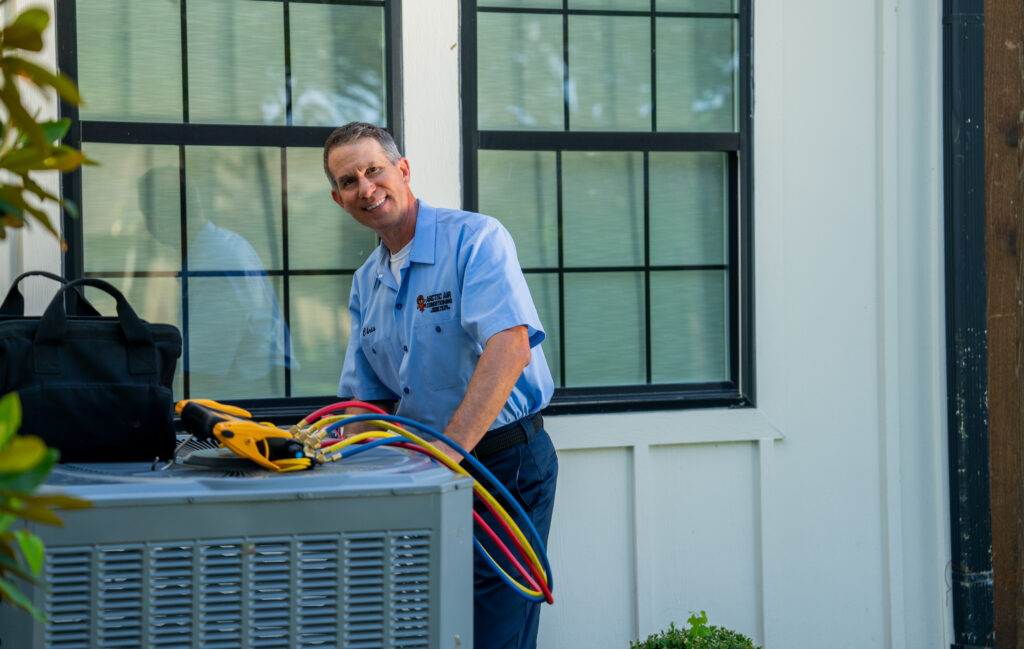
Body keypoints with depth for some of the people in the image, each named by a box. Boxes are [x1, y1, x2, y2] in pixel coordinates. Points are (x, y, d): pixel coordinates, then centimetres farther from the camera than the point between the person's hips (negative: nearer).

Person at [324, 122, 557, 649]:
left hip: (507, 464, -6)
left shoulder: (477, 239, -11)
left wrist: (447, 451, -33)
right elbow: (366, 398, 17)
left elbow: (510, 349, -25)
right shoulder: (365, 284, 13)